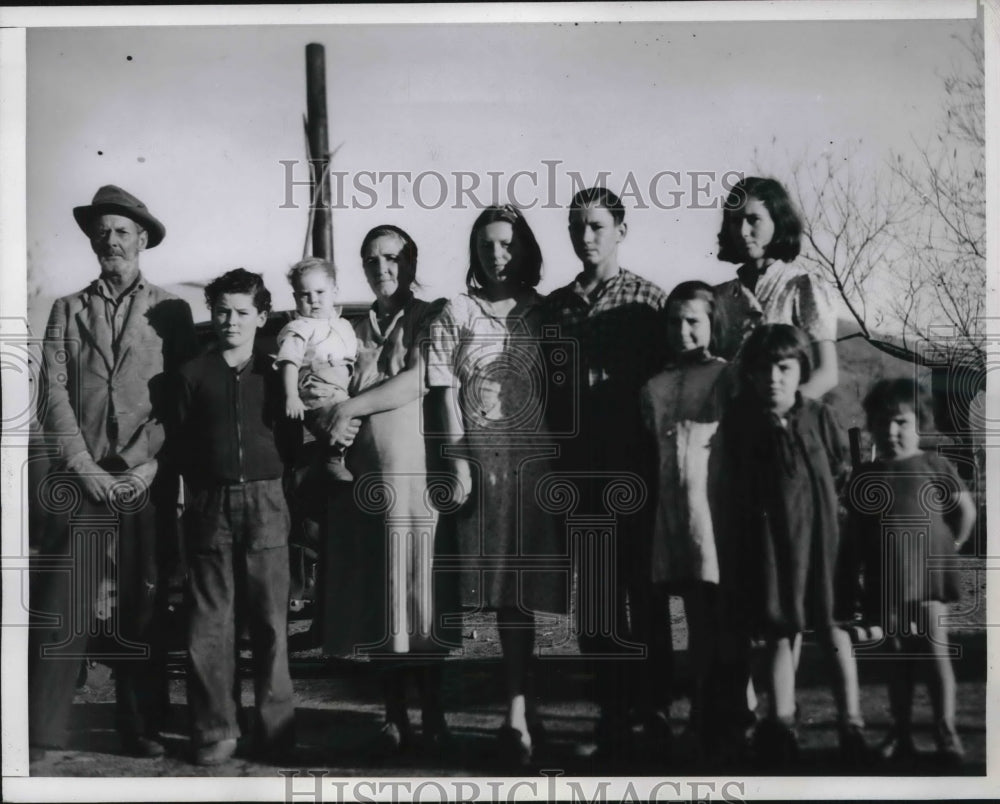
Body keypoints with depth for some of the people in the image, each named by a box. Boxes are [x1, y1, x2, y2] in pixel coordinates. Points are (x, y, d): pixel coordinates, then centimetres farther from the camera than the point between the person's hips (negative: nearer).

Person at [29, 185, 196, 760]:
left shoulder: (171, 311, 7)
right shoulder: (67, 310, 11)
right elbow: (53, 395, 3)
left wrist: (153, 463, -8)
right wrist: (84, 467, -6)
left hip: (149, 481, 0)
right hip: (81, 478, 1)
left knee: (145, 607, 4)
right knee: (62, 607, -3)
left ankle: (143, 730, 14)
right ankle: (42, 734, 5)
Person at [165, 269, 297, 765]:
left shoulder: (276, 372, 9)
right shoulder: (193, 374, 8)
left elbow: (292, 443, 9)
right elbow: (176, 444, 6)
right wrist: (202, 478, 0)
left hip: (265, 504, 0)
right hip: (210, 506, 0)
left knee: (270, 620, 2)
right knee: (209, 623, 1)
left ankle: (277, 726, 12)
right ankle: (215, 731, 9)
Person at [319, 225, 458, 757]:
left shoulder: (431, 318, 4)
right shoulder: (355, 330, 16)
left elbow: (419, 380, -9)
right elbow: (336, 394, 15)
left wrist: (351, 407, -7)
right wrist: (335, 431, -6)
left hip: (416, 472, -4)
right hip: (365, 474, 4)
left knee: (420, 596, -1)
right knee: (378, 602, 5)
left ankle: (432, 716, 9)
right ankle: (394, 718, 14)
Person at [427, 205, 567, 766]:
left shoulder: (545, 314, 10)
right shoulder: (457, 314, 7)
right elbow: (447, 394, 2)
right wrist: (459, 460, -7)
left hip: (536, 457, 1)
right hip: (481, 457, 0)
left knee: (525, 580, -1)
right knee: (504, 585, 1)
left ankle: (518, 712, 5)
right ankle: (522, 710, 12)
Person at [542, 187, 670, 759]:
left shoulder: (649, 299, 2)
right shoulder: (555, 306, 12)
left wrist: (659, 463, -8)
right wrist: (558, 460, 4)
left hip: (637, 471, -3)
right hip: (580, 471, 4)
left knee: (643, 591, 2)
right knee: (594, 598, 7)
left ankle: (656, 713, 13)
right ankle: (613, 718, 18)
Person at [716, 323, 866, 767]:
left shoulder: (819, 415, -5)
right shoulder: (737, 421, -4)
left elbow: (841, 469, 7)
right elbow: (731, 485, 6)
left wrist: (813, 498, 2)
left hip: (817, 532, -1)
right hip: (765, 535, 1)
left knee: (831, 629, 5)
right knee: (777, 634, 8)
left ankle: (851, 723, 11)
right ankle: (782, 723, 15)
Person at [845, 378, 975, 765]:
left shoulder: (933, 465, 0)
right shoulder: (865, 476, 9)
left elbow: (966, 510, 4)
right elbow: (854, 529, 12)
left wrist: (949, 548, 5)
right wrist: (857, 567, 5)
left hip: (927, 574, -3)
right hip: (884, 581, 3)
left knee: (935, 651, -6)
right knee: (898, 656, 10)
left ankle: (946, 731, 1)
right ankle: (901, 733, 17)